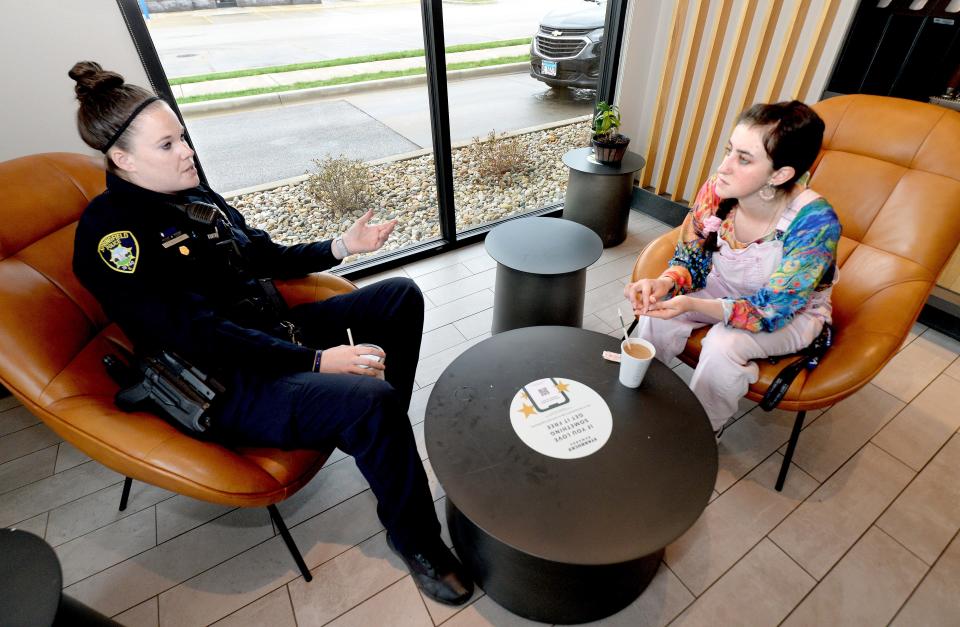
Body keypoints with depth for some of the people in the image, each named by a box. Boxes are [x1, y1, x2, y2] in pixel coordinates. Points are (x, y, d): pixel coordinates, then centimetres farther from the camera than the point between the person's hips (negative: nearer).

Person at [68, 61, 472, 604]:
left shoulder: (190, 193, 10)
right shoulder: (112, 232, -14)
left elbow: (265, 258, 20)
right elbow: (198, 334, -22)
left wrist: (340, 248, 6)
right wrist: (317, 361, -27)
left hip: (274, 335, 9)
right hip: (227, 387, -9)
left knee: (402, 295, 8)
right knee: (369, 398, -34)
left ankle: (384, 445, 12)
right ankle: (417, 541, -6)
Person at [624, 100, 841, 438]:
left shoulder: (814, 222, -32)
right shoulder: (717, 189, -21)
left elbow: (770, 311, -29)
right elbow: (690, 260, -9)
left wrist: (693, 305, -44)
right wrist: (665, 283, -33)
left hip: (792, 313, -3)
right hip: (725, 288, 4)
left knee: (724, 344, -31)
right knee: (657, 317, -21)